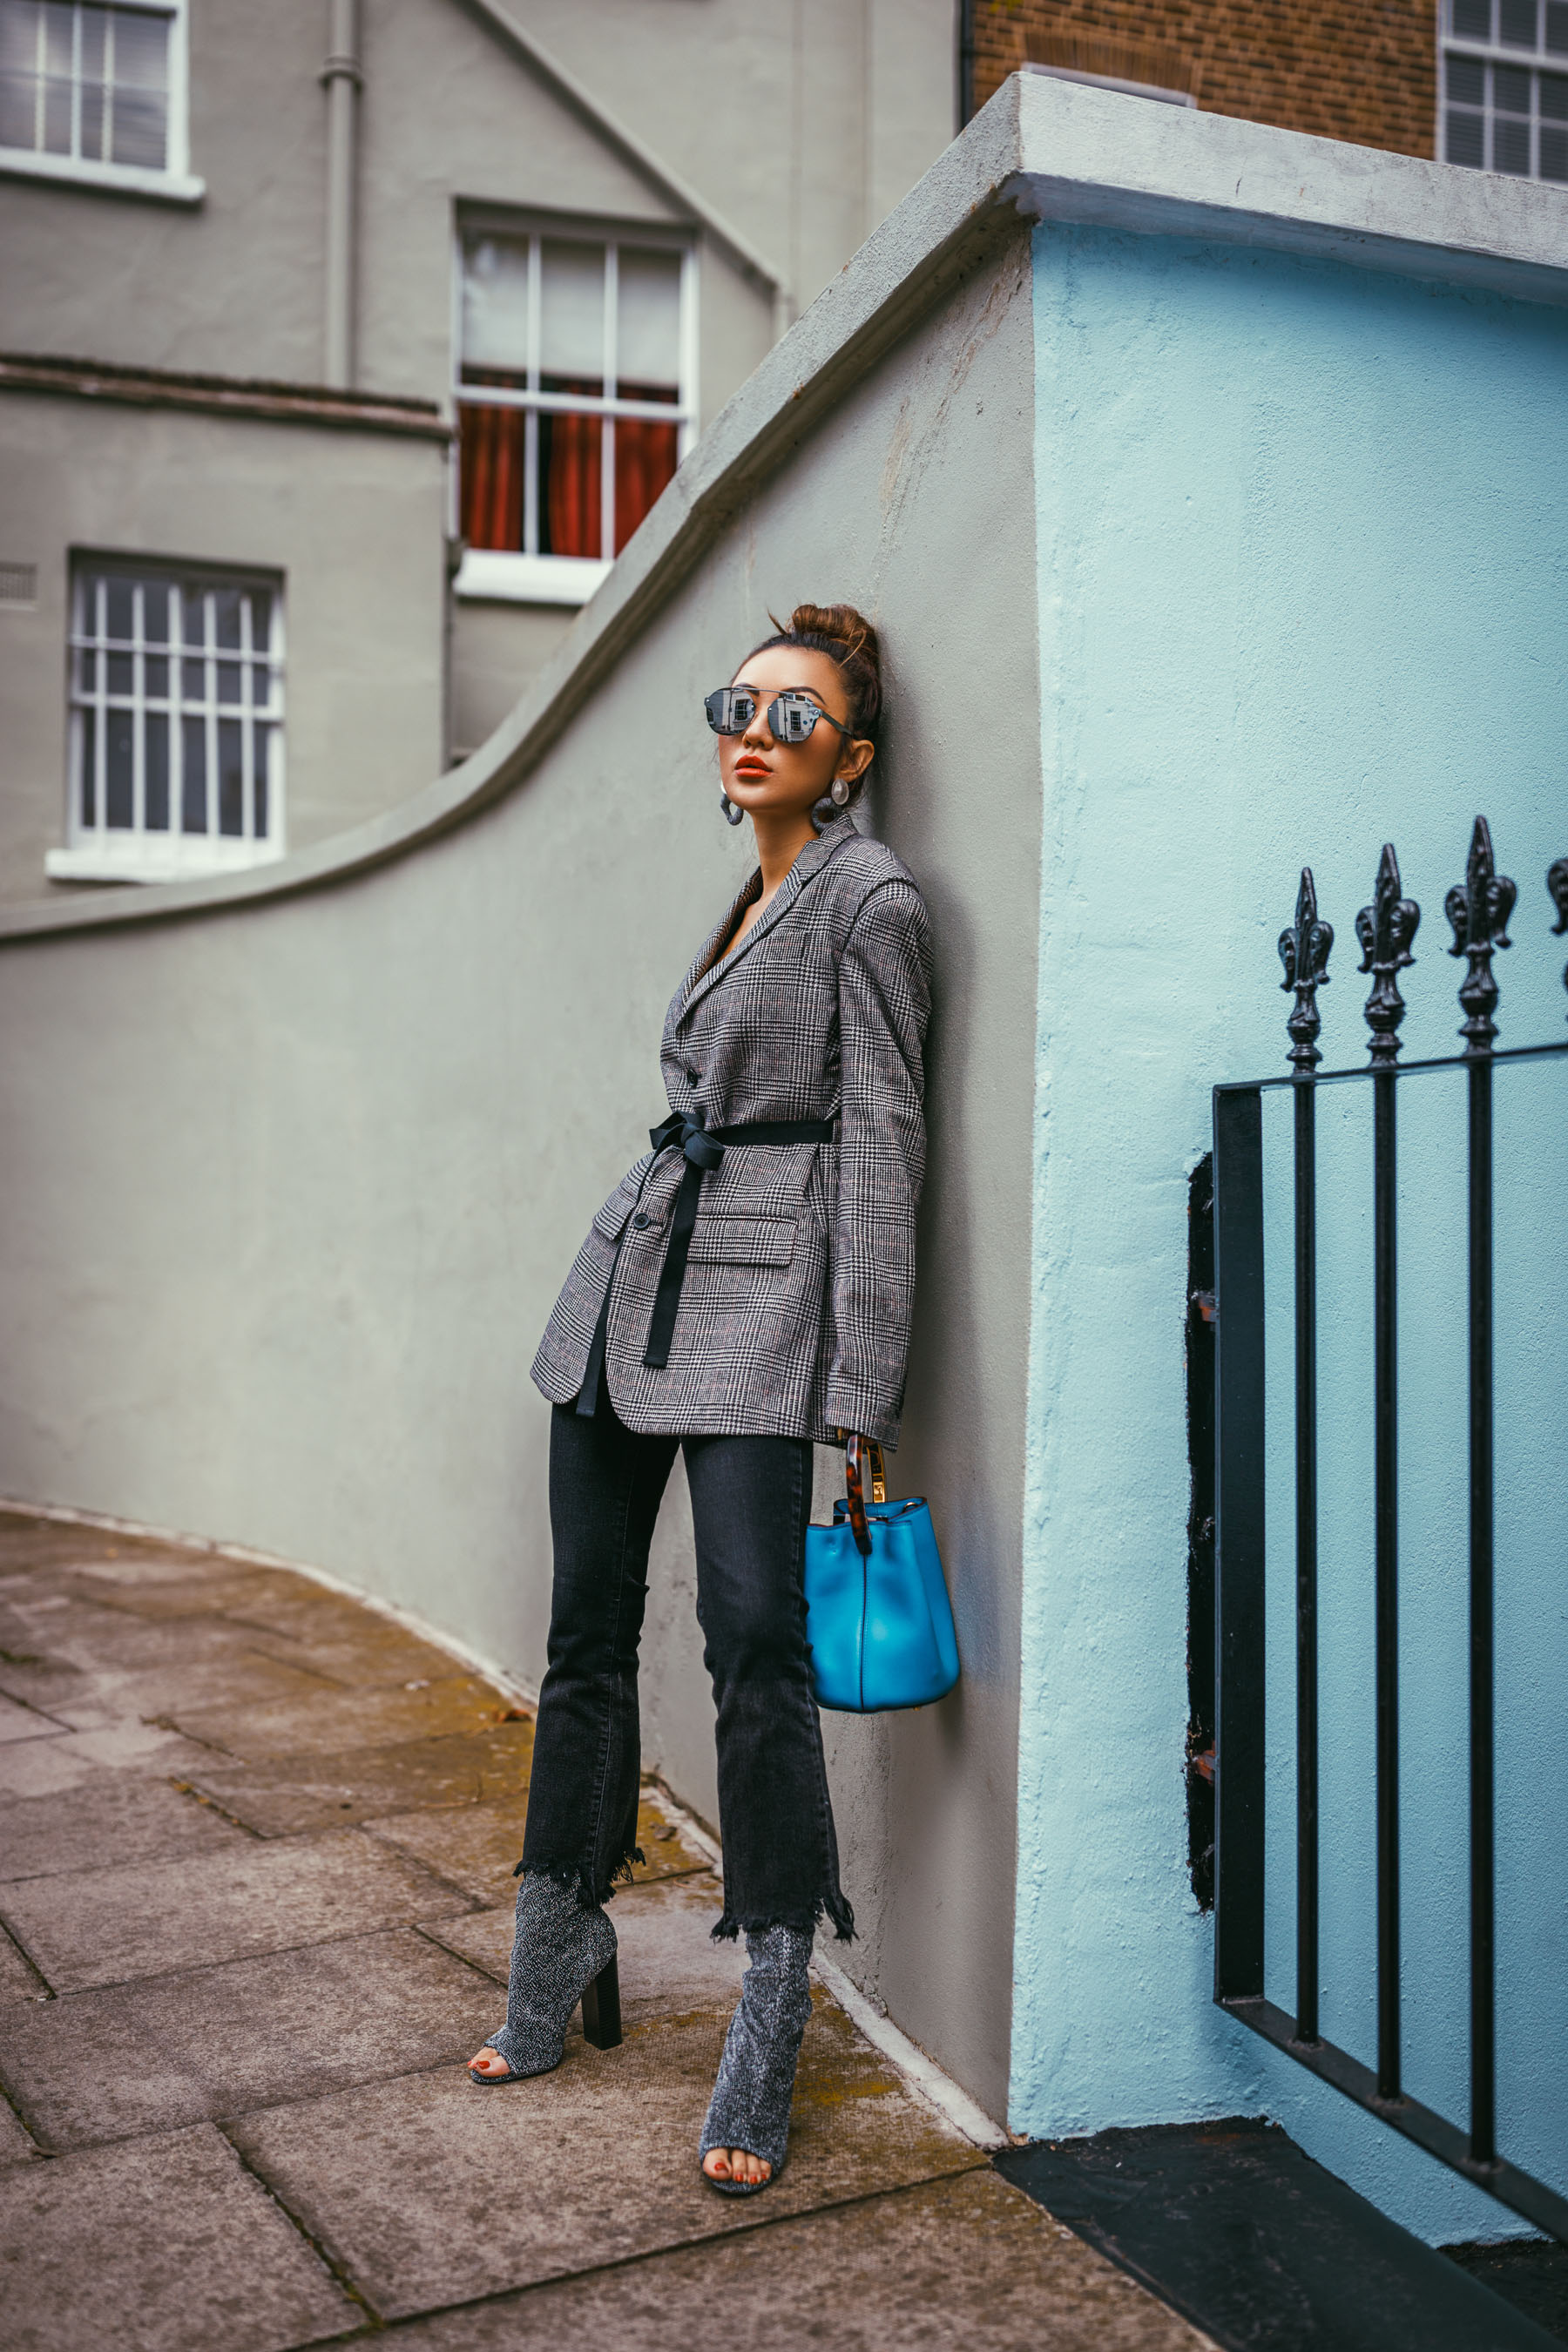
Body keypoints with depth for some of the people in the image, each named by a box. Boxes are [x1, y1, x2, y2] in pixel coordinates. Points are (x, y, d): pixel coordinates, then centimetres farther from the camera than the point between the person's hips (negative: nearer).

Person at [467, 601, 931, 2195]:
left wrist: (861, 1388, -15)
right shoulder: (749, 901, 19)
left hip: (758, 1289, -8)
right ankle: (559, 1966, 24)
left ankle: (764, 2055, -1)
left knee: (754, 1647, -11)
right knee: (587, 1633, 9)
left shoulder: (869, 898, -4)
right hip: (634, 1268, 8)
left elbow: (881, 1137, -10)